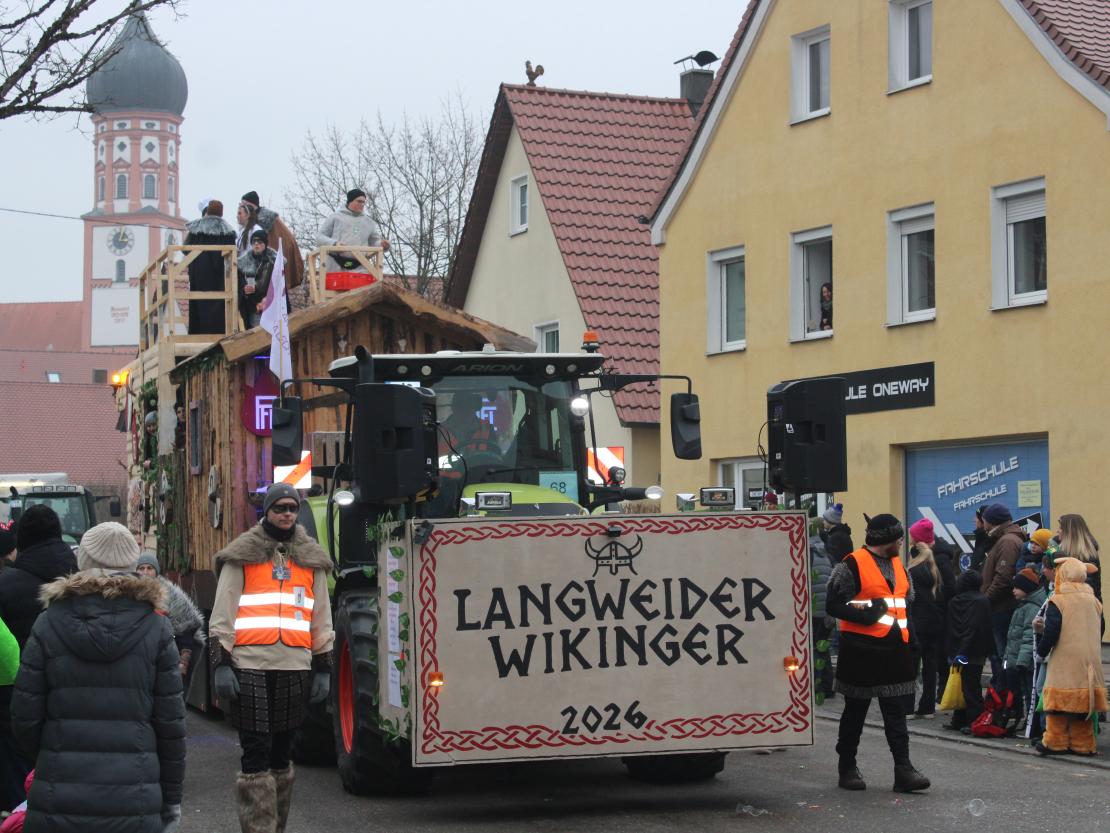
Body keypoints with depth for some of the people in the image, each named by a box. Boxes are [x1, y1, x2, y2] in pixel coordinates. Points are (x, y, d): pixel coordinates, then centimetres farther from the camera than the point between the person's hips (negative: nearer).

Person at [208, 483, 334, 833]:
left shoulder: (311, 558, 14)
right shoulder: (242, 555, 4)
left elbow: (321, 618, 17)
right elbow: (221, 614, 2)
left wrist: (323, 667, 12)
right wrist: (221, 664, -6)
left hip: (294, 667, 3)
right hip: (249, 666, -3)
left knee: (281, 752, 10)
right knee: (256, 753, -7)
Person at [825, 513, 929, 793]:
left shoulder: (898, 565, 15)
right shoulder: (852, 565, -9)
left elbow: (908, 601, 23)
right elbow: (833, 605, -13)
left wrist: (905, 629, 6)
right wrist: (866, 616, -23)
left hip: (894, 650, 6)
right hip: (862, 650, -6)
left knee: (895, 712, 3)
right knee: (855, 712, 5)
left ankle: (903, 770, 1)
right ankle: (847, 768, 16)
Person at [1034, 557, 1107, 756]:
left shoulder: (1057, 602, -10)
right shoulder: (1094, 601, 8)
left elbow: (1051, 633, -14)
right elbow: (1099, 630, 16)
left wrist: (1041, 650, 1)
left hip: (1064, 660, -5)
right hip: (1089, 664, 5)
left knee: (1058, 702, 0)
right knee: (1084, 702, 9)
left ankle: (1055, 742, 0)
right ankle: (1083, 744, 11)